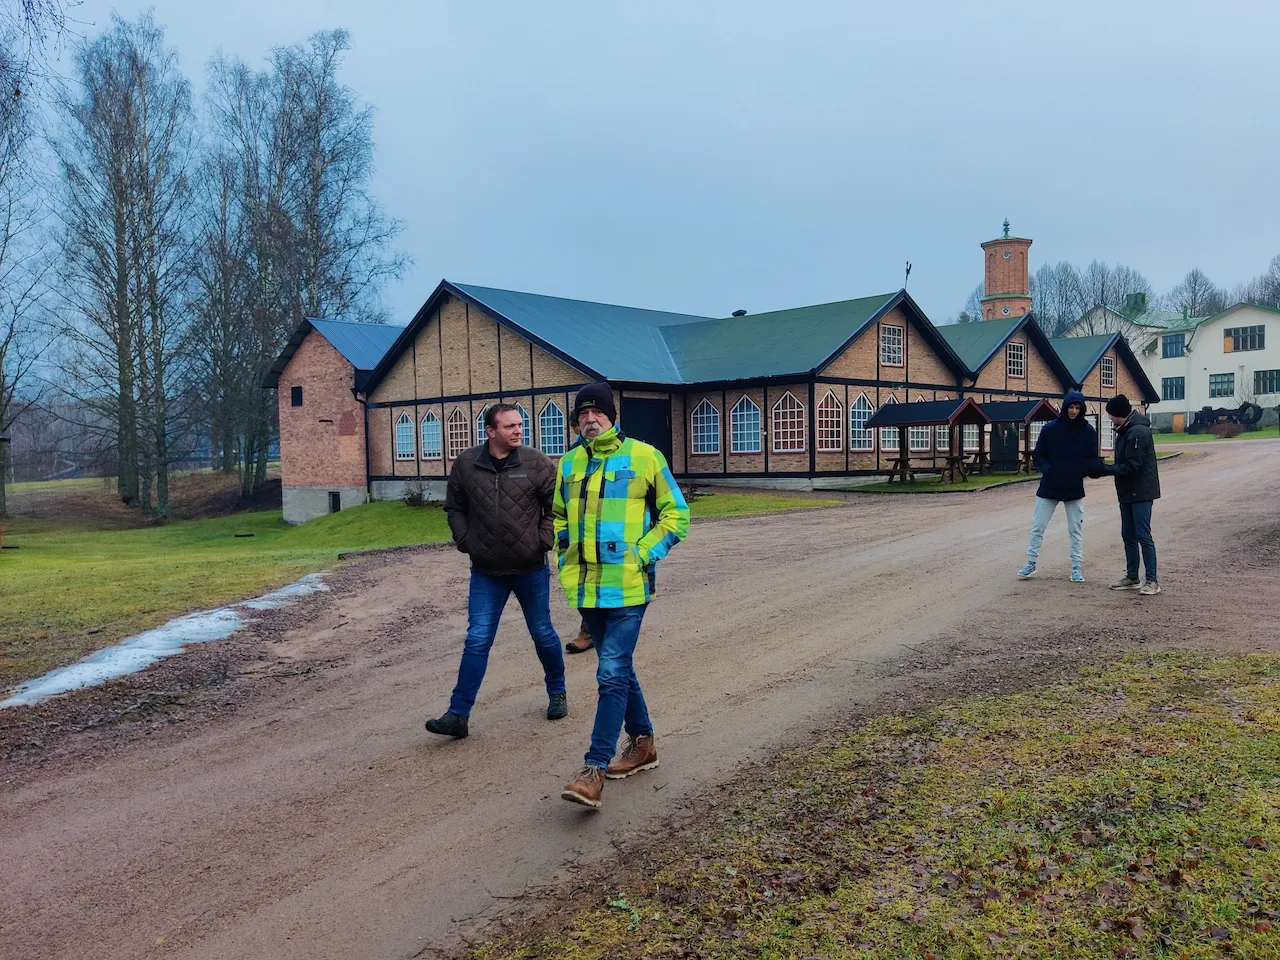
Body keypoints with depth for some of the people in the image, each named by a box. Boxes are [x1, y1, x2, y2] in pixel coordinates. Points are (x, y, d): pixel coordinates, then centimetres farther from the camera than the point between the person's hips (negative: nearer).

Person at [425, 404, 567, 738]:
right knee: (477, 641, -1)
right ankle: (458, 715, 3)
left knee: (543, 635, 14)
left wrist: (543, 541, -7)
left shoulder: (537, 463, -7)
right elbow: (455, 508, 11)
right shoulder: (465, 464, -2)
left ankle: (557, 693, 36)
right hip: (485, 572, 1)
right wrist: (465, 542, 0)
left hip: (531, 569, -1)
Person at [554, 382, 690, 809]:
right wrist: (565, 559, 10)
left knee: (612, 674, -9)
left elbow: (676, 513, -2)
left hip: (627, 586, -6)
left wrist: (643, 555, -11)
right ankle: (643, 743, 33)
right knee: (618, 668, 17)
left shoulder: (644, 457, -6)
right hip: (586, 588, 6)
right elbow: (560, 516, 23)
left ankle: (595, 769, -5)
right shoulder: (569, 463, 9)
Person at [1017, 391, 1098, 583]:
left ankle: (1077, 568, 15)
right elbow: (1037, 454, 1)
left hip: (1075, 488, 1)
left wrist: (1081, 471, -14)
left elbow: (1093, 458, 4)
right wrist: (1046, 469, -16)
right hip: (1049, 486, -1)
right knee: (1037, 527, 3)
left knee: (1076, 530, 7)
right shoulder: (1050, 428, -5)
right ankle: (1031, 564, 14)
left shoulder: (1088, 431, -2)